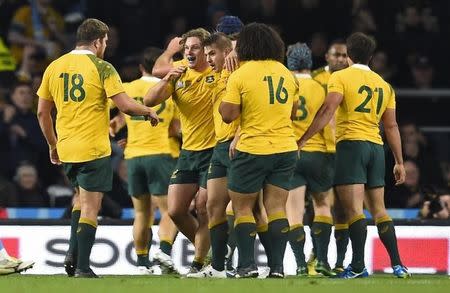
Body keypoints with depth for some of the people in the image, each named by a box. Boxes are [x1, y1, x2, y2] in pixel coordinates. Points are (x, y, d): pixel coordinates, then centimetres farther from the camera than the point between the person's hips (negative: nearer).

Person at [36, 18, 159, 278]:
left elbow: (43, 112, 11)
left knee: (82, 198, 24)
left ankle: (73, 254, 11)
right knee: (90, 207, -1)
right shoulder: (102, 68, -9)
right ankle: (82, 267, -4)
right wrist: (149, 111, 6)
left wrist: (53, 145, 22)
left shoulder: (55, 67, 7)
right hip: (94, 149, -5)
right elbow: (126, 105, -14)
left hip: (66, 149, 5)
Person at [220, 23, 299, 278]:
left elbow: (228, 115, -11)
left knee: (242, 207, 6)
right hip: (285, 150, 4)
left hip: (252, 151, -4)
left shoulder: (240, 75, -9)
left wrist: (223, 101, 6)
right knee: (277, 207, 5)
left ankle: (248, 264, -2)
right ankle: (278, 266, -1)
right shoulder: (287, 74, 7)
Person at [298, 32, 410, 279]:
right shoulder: (383, 85, 17)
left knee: (353, 208, -10)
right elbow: (391, 126, 17)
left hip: (351, 144, -5)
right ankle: (397, 265, 6)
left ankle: (358, 266, -18)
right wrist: (399, 162, 20)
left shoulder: (341, 77, 0)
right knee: (379, 209, 11)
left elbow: (327, 111, -13)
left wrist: (302, 140, -12)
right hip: (376, 147, 5)